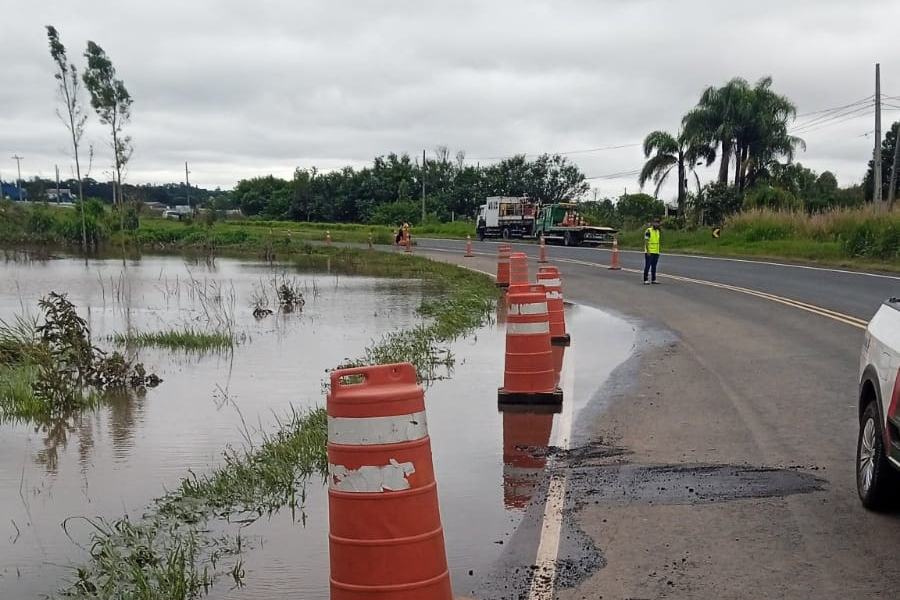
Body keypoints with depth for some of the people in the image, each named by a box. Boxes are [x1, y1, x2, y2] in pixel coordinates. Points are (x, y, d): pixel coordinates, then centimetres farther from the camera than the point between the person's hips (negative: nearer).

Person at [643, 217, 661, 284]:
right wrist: (648, 251, -19)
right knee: (647, 266, -5)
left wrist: (658, 251, 16)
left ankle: (653, 279, 16)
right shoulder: (648, 231, -10)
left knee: (654, 266, 10)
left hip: (656, 252, 7)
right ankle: (645, 280, -2)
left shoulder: (658, 231, 13)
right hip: (649, 252, -7)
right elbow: (646, 242, -13)